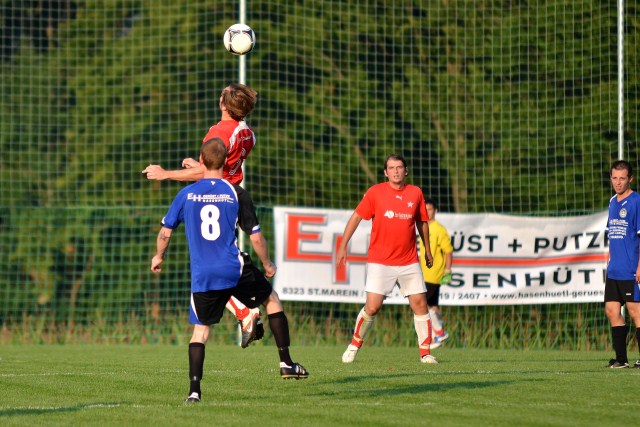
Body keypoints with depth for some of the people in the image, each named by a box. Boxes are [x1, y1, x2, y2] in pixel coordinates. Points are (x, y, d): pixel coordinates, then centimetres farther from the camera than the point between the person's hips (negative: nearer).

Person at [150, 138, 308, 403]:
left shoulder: (187, 194, 2)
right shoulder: (236, 193, -1)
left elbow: (165, 232, 6)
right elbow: (256, 237, 0)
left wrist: (158, 257, 26)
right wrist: (268, 265, 16)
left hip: (202, 276, 1)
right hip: (235, 270, -1)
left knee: (200, 329, 10)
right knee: (272, 299, 22)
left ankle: (194, 389, -4)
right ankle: (286, 363, 21)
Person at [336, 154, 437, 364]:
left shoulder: (415, 193, 4)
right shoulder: (375, 192, -3)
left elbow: (422, 222, 17)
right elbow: (356, 217, 2)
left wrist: (427, 249, 21)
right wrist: (342, 246, -2)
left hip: (409, 262, 3)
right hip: (380, 262, -3)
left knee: (420, 304, -1)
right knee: (372, 307, -10)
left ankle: (425, 352, 9)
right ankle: (354, 345, 10)